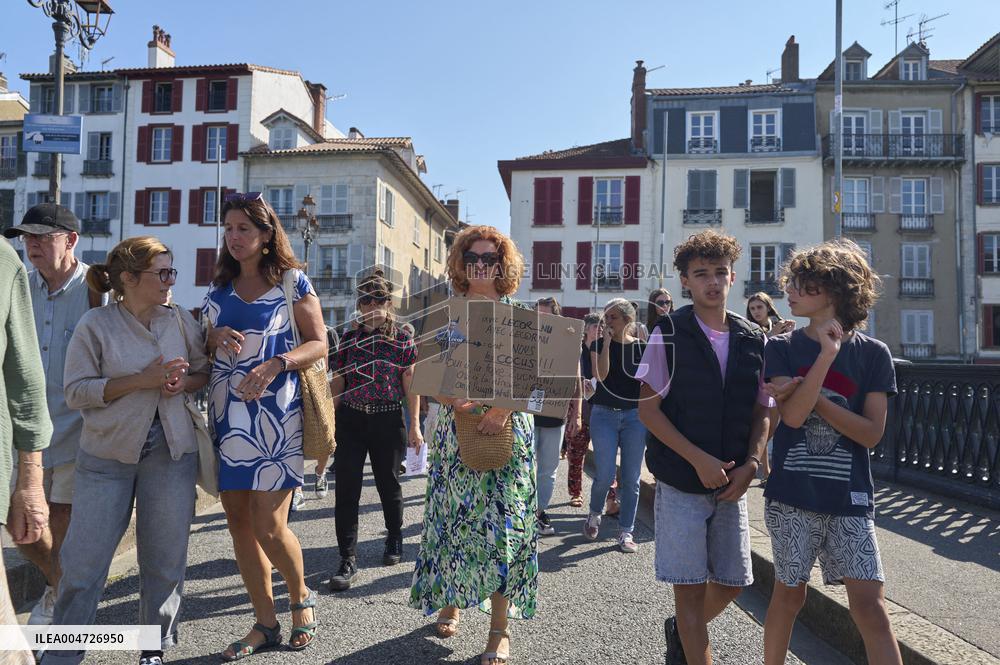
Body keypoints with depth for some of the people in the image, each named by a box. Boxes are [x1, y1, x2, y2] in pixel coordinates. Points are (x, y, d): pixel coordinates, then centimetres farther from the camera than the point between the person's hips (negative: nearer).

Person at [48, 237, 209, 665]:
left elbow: (206, 372, 12)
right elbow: (76, 392, -8)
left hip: (171, 452, 2)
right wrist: (143, 379, -18)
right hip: (107, 455, -2)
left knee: (164, 558, 9)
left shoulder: (180, 320, 3)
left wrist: (182, 383, -10)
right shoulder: (95, 325, -5)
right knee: (83, 560, 2)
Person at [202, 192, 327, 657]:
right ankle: (266, 624, 22)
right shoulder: (219, 288, 14)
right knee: (239, 522, 8)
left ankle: (301, 597, 23)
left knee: (269, 526, -7)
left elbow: (318, 343, -3)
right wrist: (217, 338, -3)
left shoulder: (292, 282, 0)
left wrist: (275, 364, -19)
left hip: (273, 414, -5)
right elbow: (206, 347, 20)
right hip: (226, 414, 6)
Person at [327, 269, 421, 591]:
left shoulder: (402, 339, -1)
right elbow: (337, 383, 10)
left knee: (388, 484, 12)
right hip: (350, 420, 2)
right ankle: (348, 559, 3)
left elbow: (411, 384, 0)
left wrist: (415, 426, -4)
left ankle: (394, 539, 37)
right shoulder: (348, 338, 7)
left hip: (388, 420, -2)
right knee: (346, 489, -5)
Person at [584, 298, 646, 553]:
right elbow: (600, 374, -14)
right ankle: (594, 514, 24)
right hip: (604, 415, -1)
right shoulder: (598, 344, 3)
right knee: (604, 476, -6)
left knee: (631, 479, 2)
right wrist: (606, 342, -14)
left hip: (634, 416, 1)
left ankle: (626, 532, 14)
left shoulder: (642, 347, 4)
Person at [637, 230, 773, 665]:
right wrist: (699, 460, -15)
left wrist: (748, 465, -6)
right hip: (681, 482, -4)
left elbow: (761, 413, 10)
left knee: (731, 583, 13)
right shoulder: (669, 333, -7)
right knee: (690, 587, 2)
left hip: (732, 483, 4)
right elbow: (648, 408, -9)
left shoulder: (753, 340, 5)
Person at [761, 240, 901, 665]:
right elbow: (793, 415, -16)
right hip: (791, 496, 0)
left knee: (869, 603, -1)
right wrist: (828, 352, -17)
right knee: (789, 594, 11)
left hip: (850, 499, 1)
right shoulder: (781, 349, -1)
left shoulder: (873, 354, 0)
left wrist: (810, 395, -14)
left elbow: (871, 434, -7)